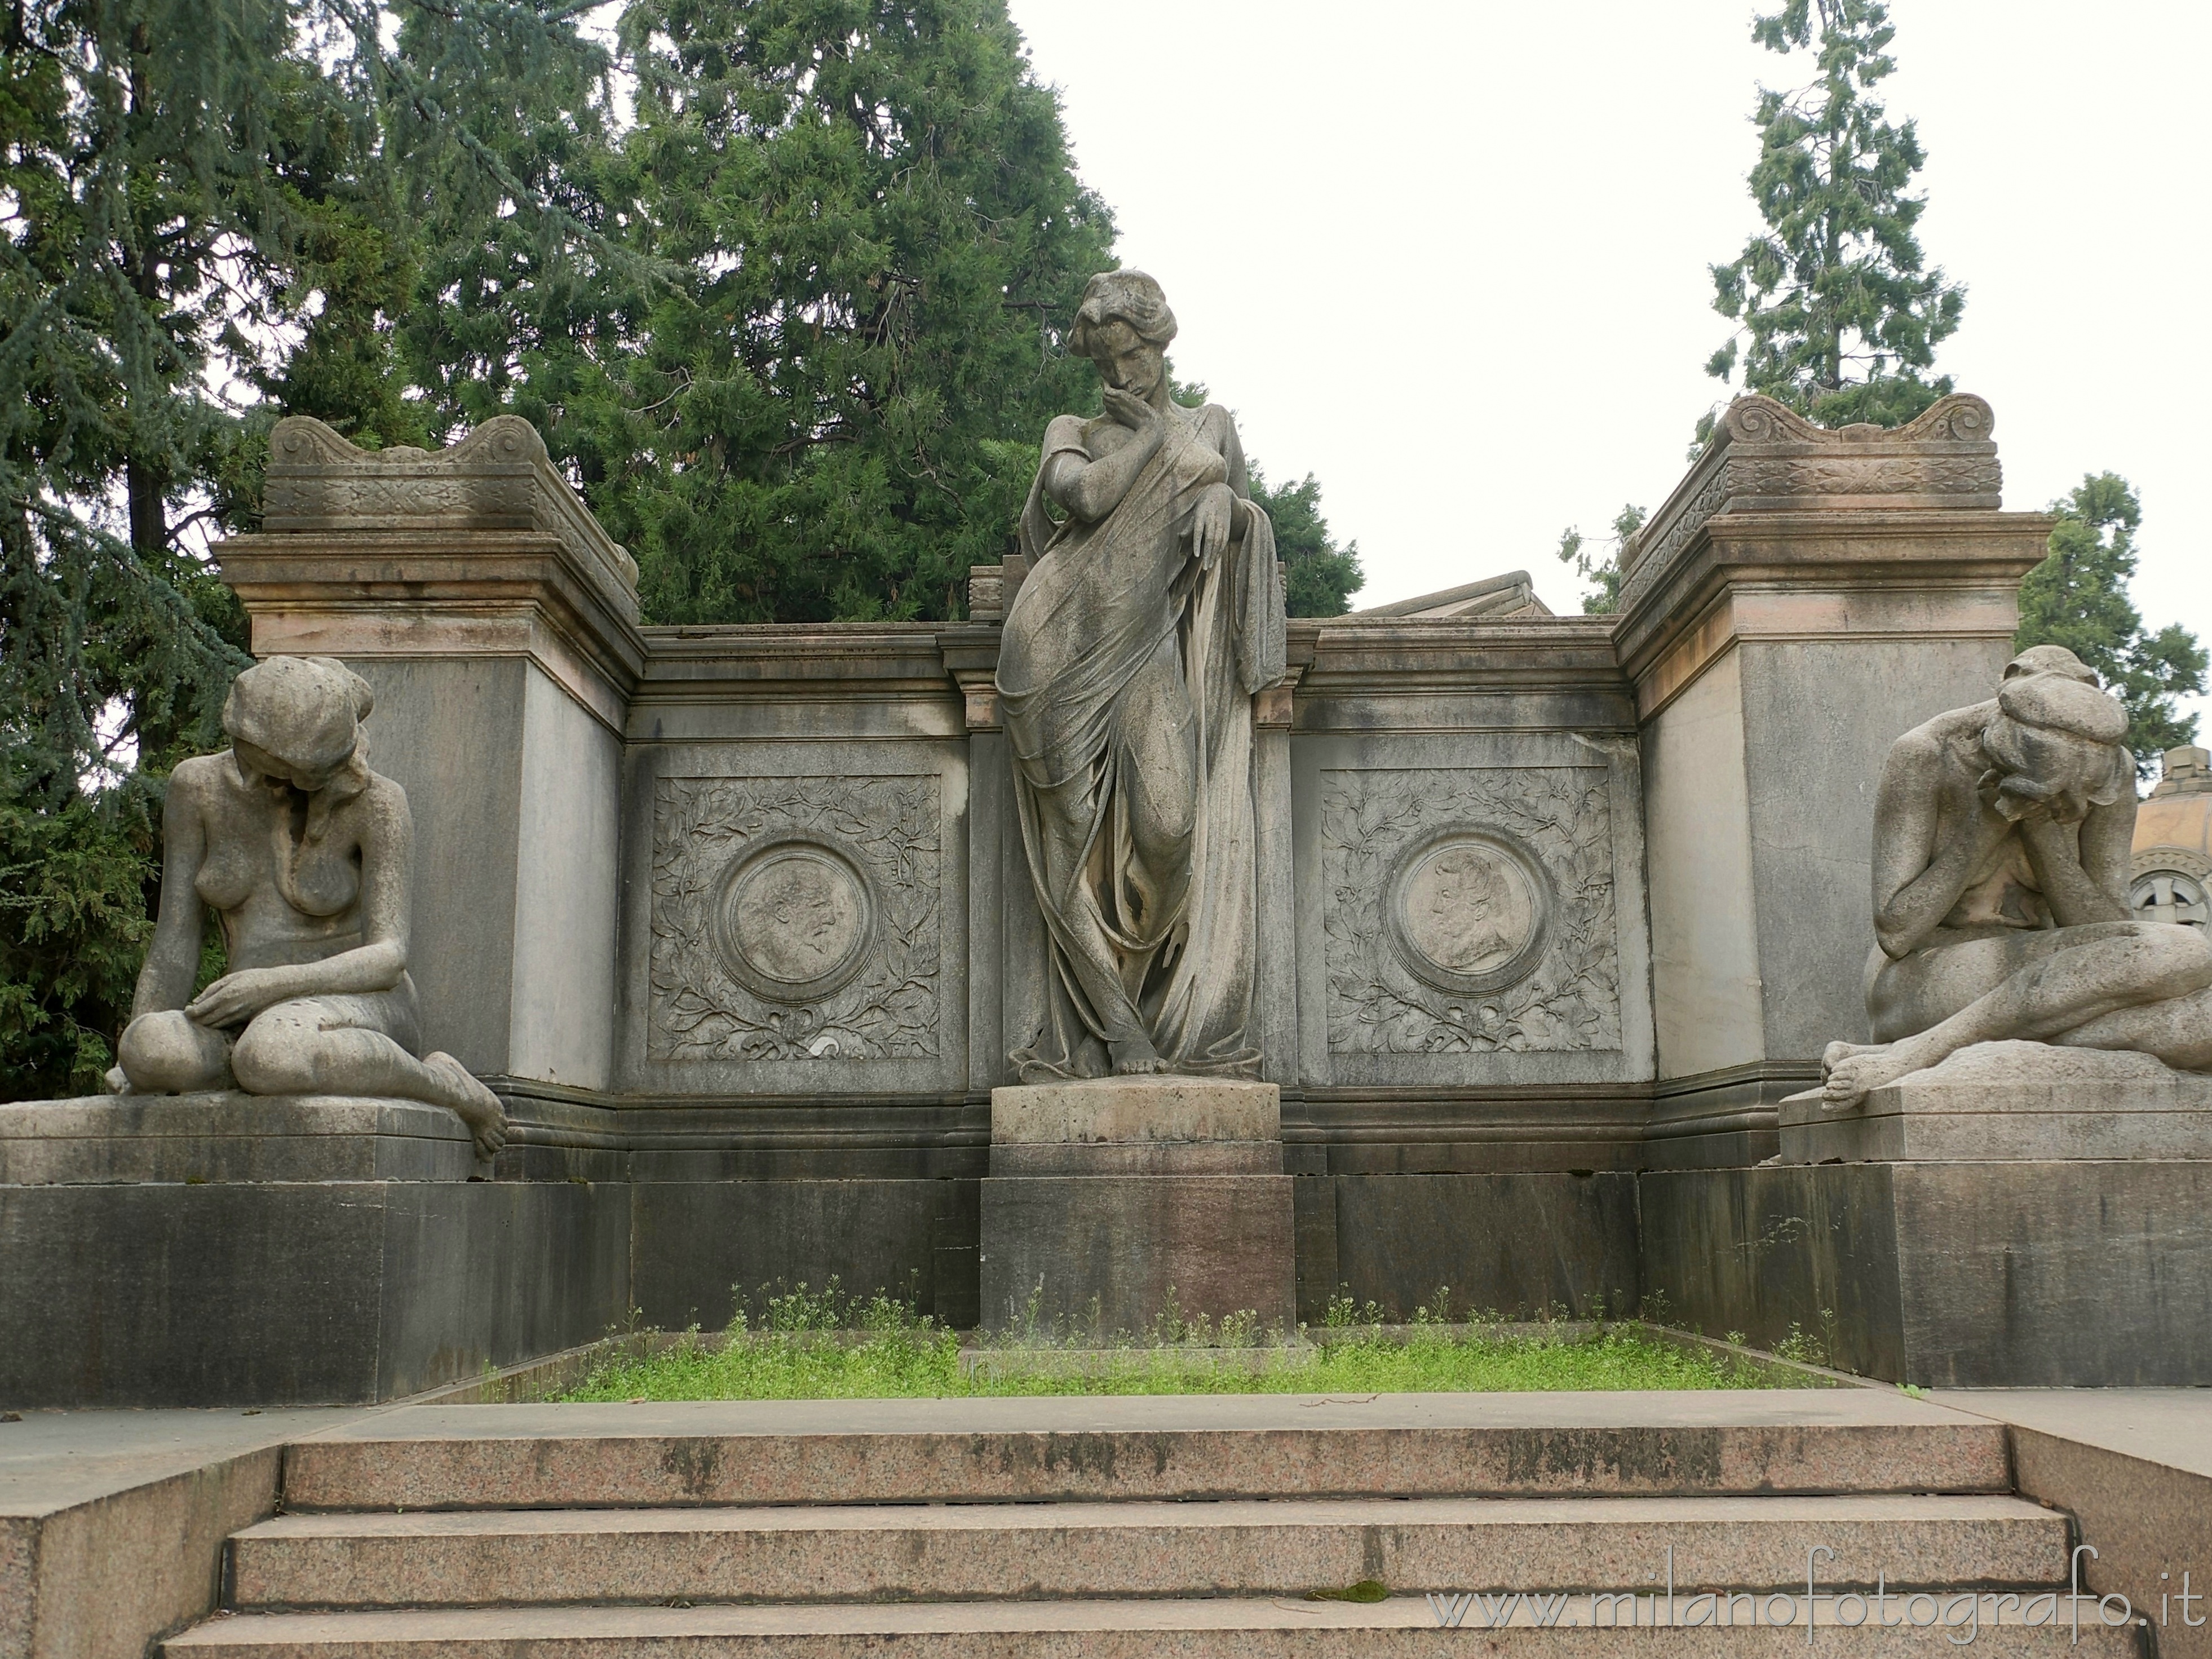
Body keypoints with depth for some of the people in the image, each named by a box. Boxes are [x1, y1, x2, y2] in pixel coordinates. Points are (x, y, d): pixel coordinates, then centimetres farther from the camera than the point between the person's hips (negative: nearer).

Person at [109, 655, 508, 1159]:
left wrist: (274, 982, -31)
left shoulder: (375, 802, -8)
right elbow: (174, 946, 2)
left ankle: (441, 1084, -15)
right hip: (264, 1024, 4)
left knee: (269, 1055, -40)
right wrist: (133, 1065, -9)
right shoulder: (198, 787, 2)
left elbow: (388, 957, -16)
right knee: (154, 1048, -32)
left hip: (362, 1009, -4)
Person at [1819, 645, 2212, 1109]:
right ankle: (1919, 1052, -27)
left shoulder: (2110, 770, -3)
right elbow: (1894, 933, -17)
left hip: (2026, 989, 6)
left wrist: (2043, 827, -19)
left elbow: (2102, 945, -7)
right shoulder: (1923, 756, -16)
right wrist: (1987, 825, -22)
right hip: (1920, 983, -6)